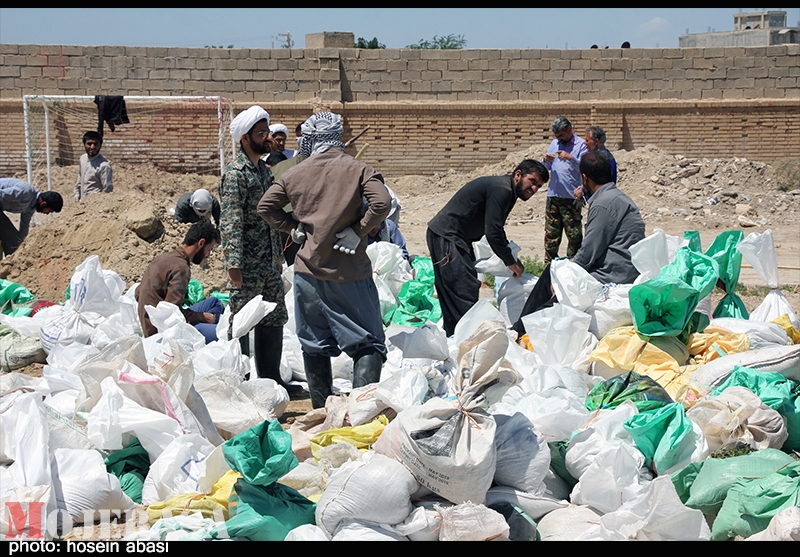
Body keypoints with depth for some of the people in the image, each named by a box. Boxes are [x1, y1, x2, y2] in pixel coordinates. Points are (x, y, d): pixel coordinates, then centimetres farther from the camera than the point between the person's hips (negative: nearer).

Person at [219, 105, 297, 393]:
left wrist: (278, 254, 22)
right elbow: (231, 222, -20)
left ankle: (271, 379, 25)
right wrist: (234, 264, -26)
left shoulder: (263, 170, 14)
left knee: (274, 319, 15)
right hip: (247, 263, -9)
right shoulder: (235, 173, -14)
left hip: (269, 261, 9)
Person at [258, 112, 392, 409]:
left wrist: (293, 227, 13)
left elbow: (265, 206, 11)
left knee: (314, 345, 14)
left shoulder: (294, 174, 6)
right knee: (368, 343, 0)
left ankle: (322, 410, 18)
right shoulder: (358, 169, -5)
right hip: (348, 272, -3)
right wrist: (357, 231, -8)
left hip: (308, 271, 4)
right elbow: (382, 203, -18)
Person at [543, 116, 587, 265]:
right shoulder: (554, 143, 18)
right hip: (553, 195, 5)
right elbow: (546, 168, 21)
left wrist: (570, 158, -23)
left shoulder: (581, 145, 0)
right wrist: (546, 161, -1)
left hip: (571, 196, -5)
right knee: (551, 231, 7)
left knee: (573, 233, -4)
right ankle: (549, 262, 13)